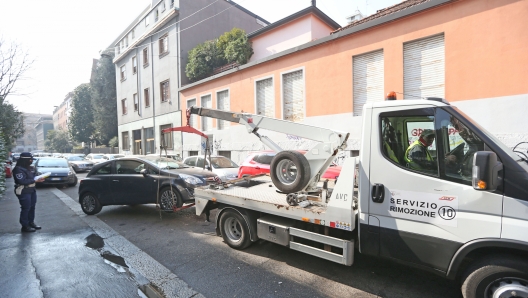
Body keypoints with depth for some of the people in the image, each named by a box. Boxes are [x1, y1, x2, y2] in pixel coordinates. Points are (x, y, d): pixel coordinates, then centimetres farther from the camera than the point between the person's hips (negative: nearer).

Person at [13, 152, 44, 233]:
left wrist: (38, 178, 1)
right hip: (23, 192, -9)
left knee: (32, 207, 15)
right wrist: (35, 180, -19)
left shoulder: (26, 168, 11)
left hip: (31, 190, 9)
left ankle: (31, 222, 29)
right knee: (25, 209, -2)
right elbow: (22, 181, -22)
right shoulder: (18, 169, -16)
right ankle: (25, 226, 8)